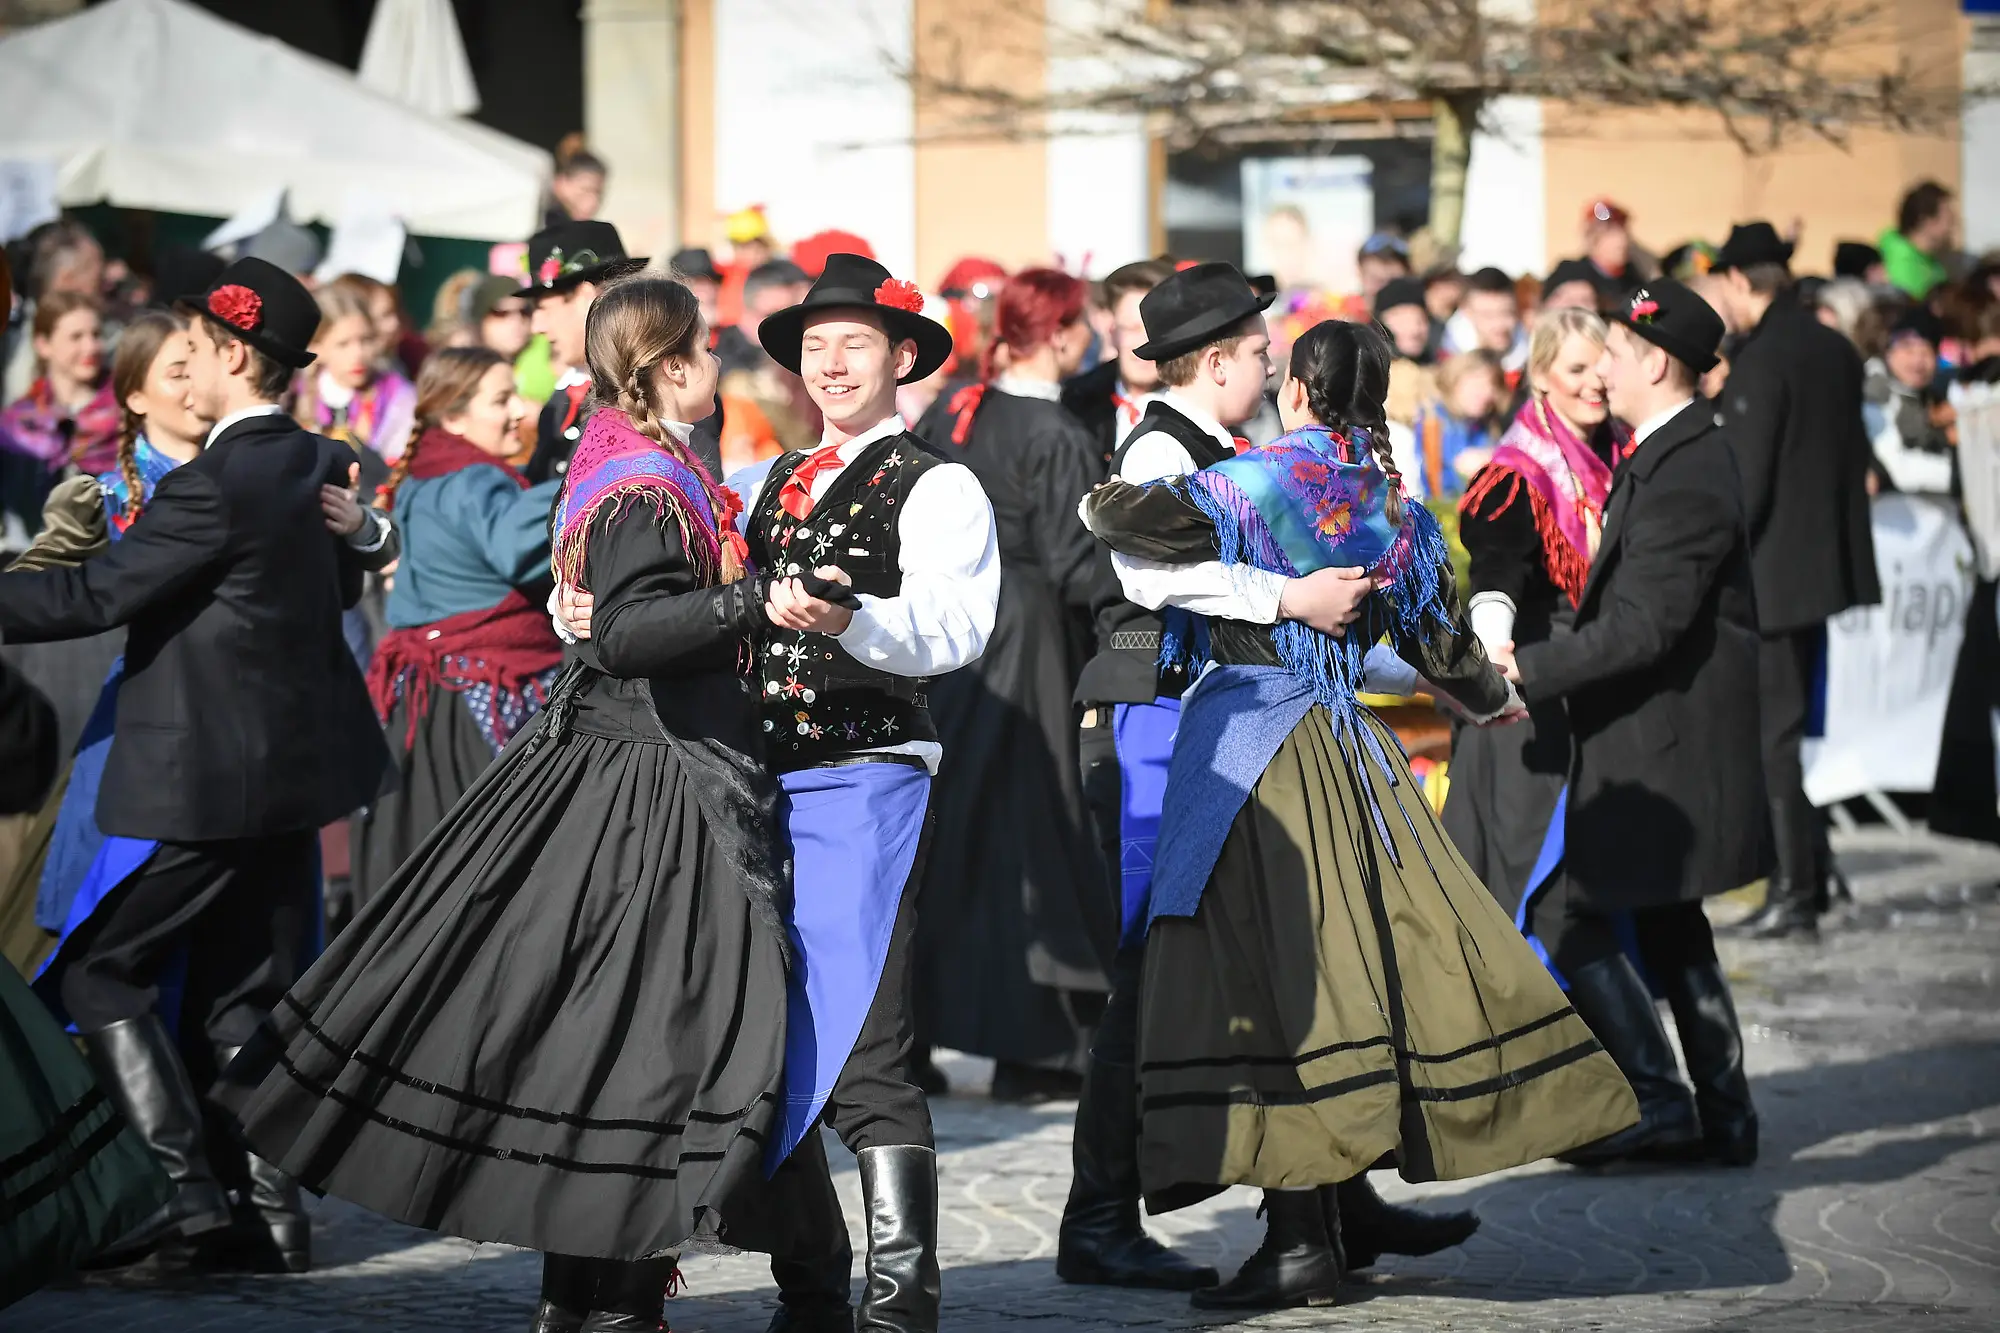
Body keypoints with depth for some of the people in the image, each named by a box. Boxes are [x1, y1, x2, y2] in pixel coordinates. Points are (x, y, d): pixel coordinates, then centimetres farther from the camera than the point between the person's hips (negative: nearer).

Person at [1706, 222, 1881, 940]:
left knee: (1771, 732, -2)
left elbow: (1746, 480, -20)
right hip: (1828, 555, 8)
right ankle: (1808, 872, 23)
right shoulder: (1837, 351, 7)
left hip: (1772, 571, -8)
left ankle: (1796, 890, -2)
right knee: (1786, 723, 19)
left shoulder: (1759, 361, -18)